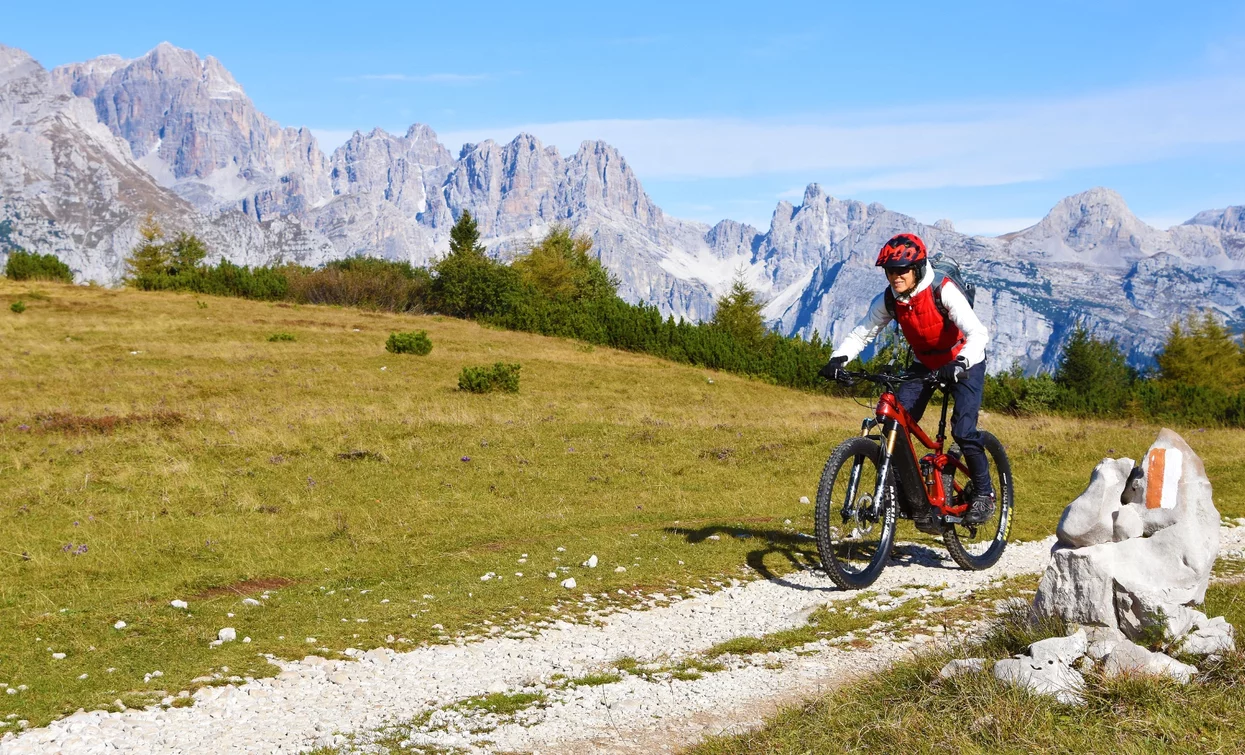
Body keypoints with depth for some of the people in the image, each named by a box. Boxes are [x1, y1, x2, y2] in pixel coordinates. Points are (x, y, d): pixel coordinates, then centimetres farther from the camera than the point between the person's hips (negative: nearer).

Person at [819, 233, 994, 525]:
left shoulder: (943, 290, -29)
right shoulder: (889, 300, -14)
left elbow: (978, 334, -38)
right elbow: (862, 333, -8)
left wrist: (959, 365, -55)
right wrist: (838, 359, -27)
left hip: (964, 364, -5)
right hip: (926, 364, 5)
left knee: (963, 430, -20)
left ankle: (984, 492, 0)